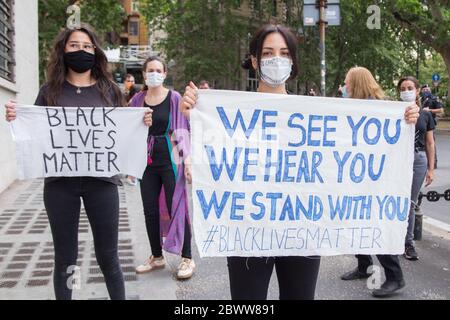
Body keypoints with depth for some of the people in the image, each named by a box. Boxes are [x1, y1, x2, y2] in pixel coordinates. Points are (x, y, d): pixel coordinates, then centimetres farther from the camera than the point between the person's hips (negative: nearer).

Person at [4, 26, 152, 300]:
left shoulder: (109, 90, 7)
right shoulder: (50, 92, 7)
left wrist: (142, 123, -9)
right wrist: (17, 119, -9)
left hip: (101, 181, 0)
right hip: (60, 182, 1)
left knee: (108, 256, 7)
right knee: (65, 259, 11)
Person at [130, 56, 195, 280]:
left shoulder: (174, 98, -2)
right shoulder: (138, 100, 8)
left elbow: (184, 129, -3)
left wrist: (188, 159, -11)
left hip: (170, 162, -4)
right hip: (147, 163, 4)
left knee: (176, 209, -2)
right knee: (150, 211, 9)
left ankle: (187, 259, 12)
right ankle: (157, 257, 26)